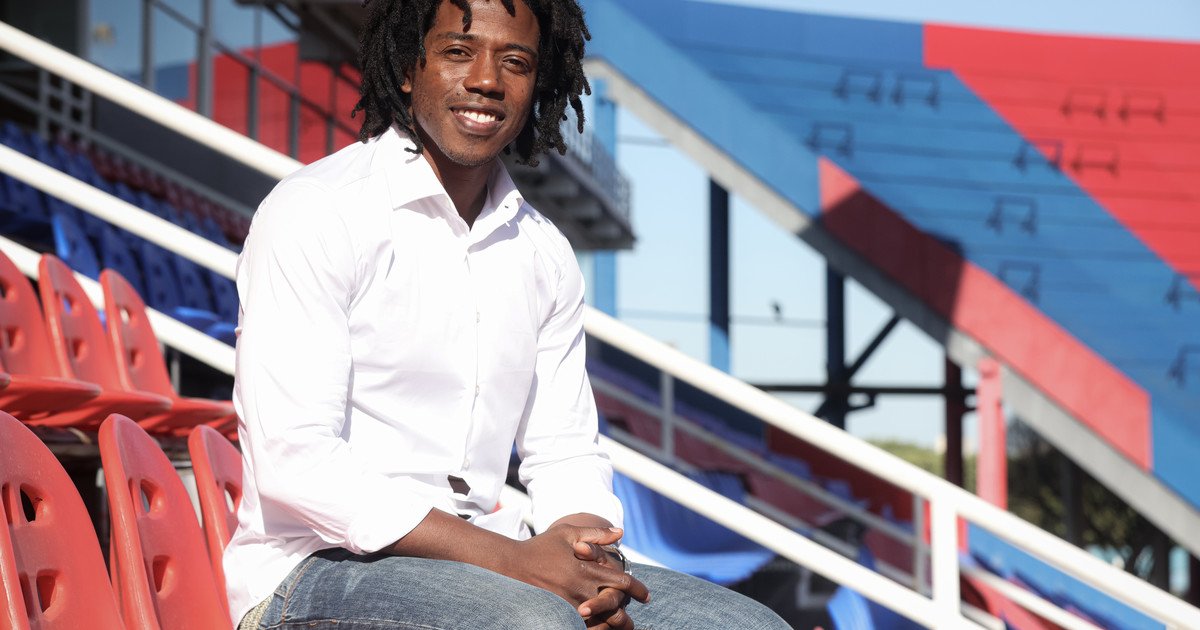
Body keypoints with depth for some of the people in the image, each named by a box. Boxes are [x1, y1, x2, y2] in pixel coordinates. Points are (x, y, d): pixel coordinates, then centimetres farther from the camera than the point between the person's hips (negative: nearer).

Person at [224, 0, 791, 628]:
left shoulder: (545, 255, 12)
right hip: (316, 571, -6)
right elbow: (293, 460, -17)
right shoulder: (313, 213, -8)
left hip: (478, 563, 6)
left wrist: (588, 546, -9)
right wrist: (510, 558, -22)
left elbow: (566, 453, 16)